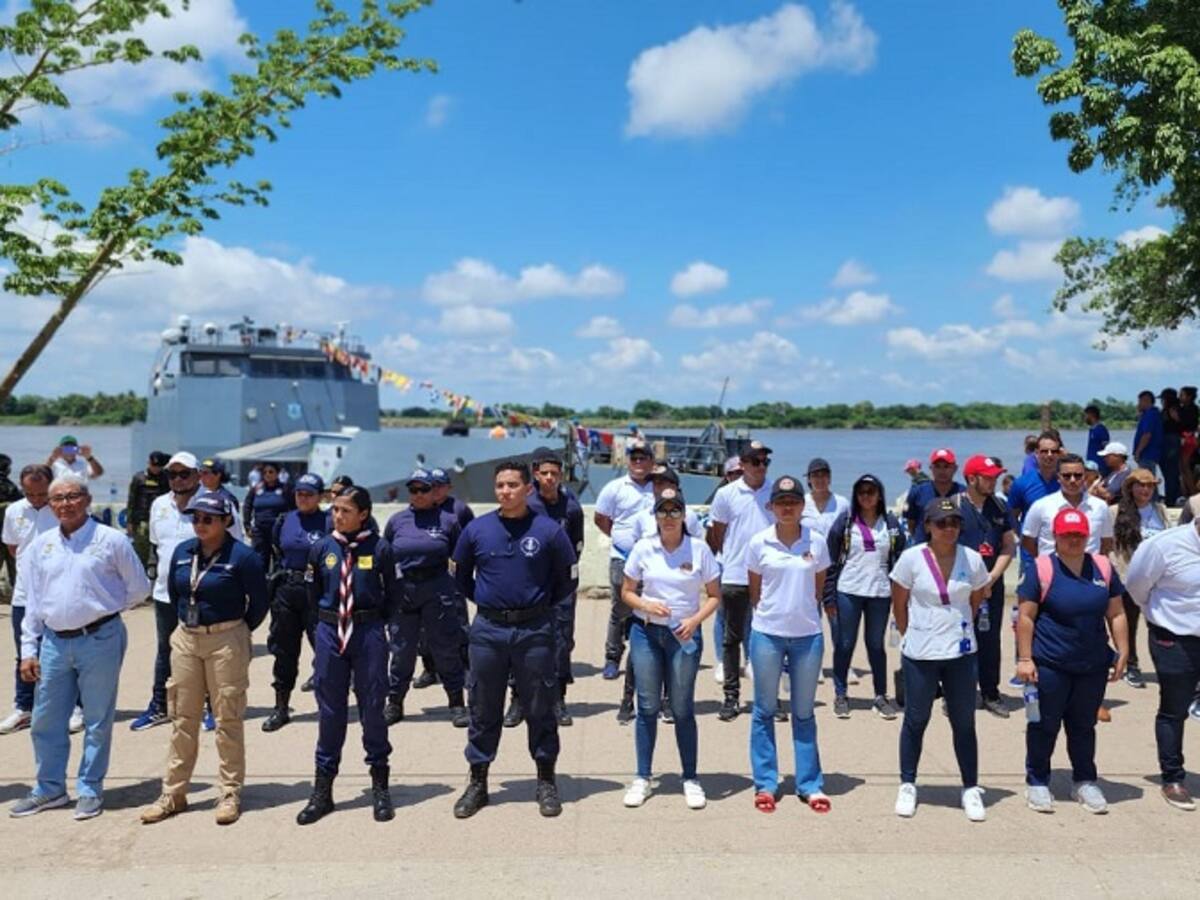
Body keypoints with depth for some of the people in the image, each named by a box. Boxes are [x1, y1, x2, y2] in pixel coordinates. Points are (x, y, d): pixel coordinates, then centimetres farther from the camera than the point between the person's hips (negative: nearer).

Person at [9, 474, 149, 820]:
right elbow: (32, 602, 10)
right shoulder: (40, 546, 8)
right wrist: (28, 650, 6)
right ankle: (50, 789, 28)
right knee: (45, 720, 12)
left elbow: (139, 588, 3)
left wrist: (102, 609, 6)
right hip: (54, 642, 4)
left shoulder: (112, 541, -5)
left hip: (99, 639, -4)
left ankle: (90, 791, 18)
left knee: (97, 720, 5)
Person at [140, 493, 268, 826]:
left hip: (226, 641, -5)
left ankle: (230, 794, 13)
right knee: (182, 717, 11)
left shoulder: (242, 556, -12)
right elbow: (173, 592, 19)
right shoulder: (182, 552, 4)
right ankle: (173, 793, 21)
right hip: (185, 639, 5)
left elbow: (259, 602, -4)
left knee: (228, 719, 2)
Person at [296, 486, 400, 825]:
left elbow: (393, 594, 2)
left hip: (369, 634, -2)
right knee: (329, 711, 9)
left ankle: (380, 786, 21)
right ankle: (322, 790, 20)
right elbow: (313, 592, 13)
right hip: (329, 632, 2)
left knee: (372, 709, 7)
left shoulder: (380, 549, -7)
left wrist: (372, 621, 8)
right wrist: (331, 619, 13)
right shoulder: (321, 549, 1)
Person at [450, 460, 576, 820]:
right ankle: (477, 783, 21)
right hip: (488, 629, 2)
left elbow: (568, 578, 6)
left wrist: (542, 605, 5)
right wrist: (482, 601, 11)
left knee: (540, 709, 7)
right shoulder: (476, 529, 2)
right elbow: (460, 574, 16)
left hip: (534, 630, -2)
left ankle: (546, 782, 20)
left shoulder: (548, 531, -5)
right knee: (483, 709, 9)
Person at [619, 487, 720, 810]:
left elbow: (714, 595, 2)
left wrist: (695, 619, -14)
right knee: (647, 707, 6)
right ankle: (642, 778, 17)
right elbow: (626, 592, 6)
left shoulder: (699, 549, -4)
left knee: (682, 709, 5)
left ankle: (690, 779, 18)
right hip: (646, 632, 1)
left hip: (684, 635, -1)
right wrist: (646, 605, -14)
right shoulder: (643, 548, -2)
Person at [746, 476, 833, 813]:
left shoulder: (817, 541, -2)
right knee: (765, 710, 8)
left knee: (804, 712, 11)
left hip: (808, 636, 1)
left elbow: (819, 588, 9)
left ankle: (810, 784, 21)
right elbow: (754, 591, 6)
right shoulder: (759, 543, -4)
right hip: (767, 634, -1)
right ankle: (765, 784, 18)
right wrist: (772, 614, 8)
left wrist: (802, 612, 8)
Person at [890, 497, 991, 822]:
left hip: (961, 653, 2)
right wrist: (912, 637, 6)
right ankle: (907, 786, 24)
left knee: (964, 722, 10)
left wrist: (957, 628, 12)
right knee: (915, 720, 11)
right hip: (920, 655, -1)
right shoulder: (912, 558, -9)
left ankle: (971, 789, 23)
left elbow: (976, 601, 12)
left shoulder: (972, 560, -3)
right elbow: (899, 605, 1)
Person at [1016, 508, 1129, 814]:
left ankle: (1085, 782, 31)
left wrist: (1123, 652, 5)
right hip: (1049, 665, -4)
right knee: (1045, 725, 7)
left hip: (1093, 666, 4)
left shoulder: (1103, 567, 4)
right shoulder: (1040, 569, -10)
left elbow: (1116, 614, 10)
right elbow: (1026, 617, -10)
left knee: (1083, 725, 16)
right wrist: (1024, 658, -12)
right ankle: (1037, 782, 21)